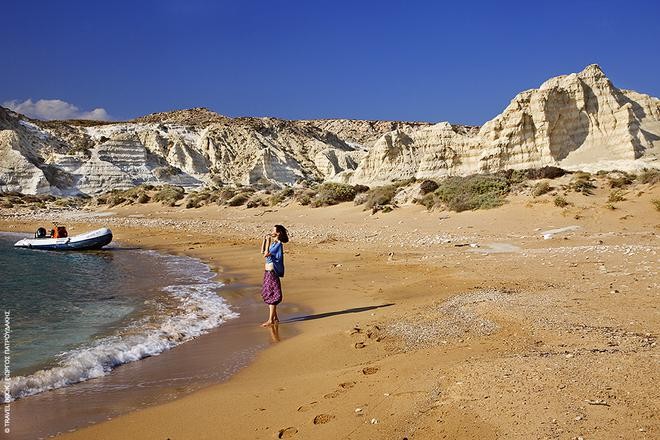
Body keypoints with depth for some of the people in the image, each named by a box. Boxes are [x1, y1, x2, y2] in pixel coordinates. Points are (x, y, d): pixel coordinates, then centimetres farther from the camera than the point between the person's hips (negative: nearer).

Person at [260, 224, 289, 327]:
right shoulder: (273, 242, 12)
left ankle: (271, 320, 0)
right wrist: (264, 240, 11)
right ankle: (275, 318, 22)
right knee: (268, 295, 13)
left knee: (271, 295, -5)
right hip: (268, 272, 10)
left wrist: (268, 241, -16)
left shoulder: (278, 244, -15)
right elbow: (262, 251, 19)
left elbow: (266, 254, -21)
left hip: (272, 272, -10)